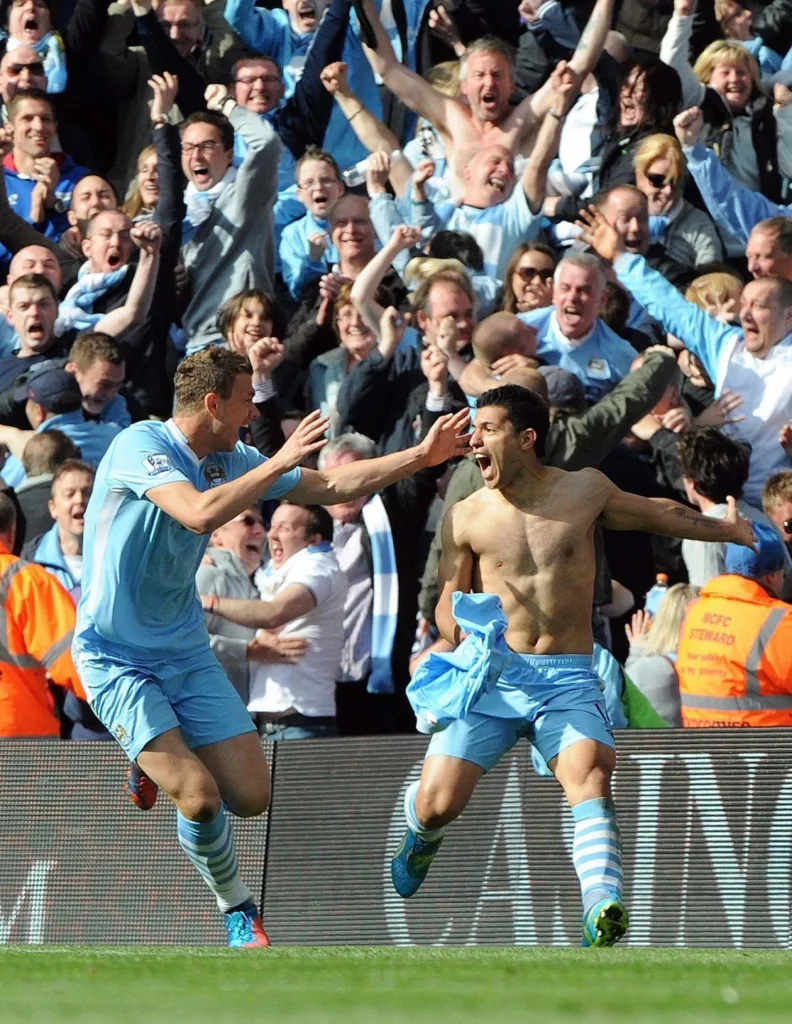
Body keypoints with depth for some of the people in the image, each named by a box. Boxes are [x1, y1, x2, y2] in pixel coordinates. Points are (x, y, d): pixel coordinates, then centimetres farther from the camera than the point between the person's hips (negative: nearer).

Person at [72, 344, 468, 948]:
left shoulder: (228, 460, 5)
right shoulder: (141, 446, -18)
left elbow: (330, 488, 13)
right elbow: (200, 513, -35)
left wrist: (424, 456, 8)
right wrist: (281, 462, -31)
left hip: (186, 651, 7)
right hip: (115, 657, -7)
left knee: (251, 796, -3)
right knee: (200, 797, -19)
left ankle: (156, 763, 26)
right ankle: (236, 907, 7)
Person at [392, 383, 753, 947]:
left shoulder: (585, 491, 6)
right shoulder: (467, 517, 5)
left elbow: (658, 513, 25)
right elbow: (448, 603, 15)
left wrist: (729, 529, 35)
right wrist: (464, 637, -8)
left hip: (569, 681, -1)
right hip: (492, 675, 1)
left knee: (589, 771, -29)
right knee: (438, 802, -12)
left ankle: (603, 910, -45)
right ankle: (421, 837, 27)